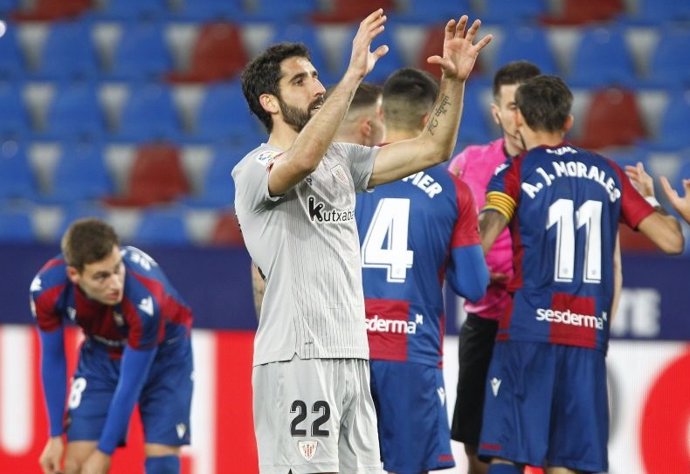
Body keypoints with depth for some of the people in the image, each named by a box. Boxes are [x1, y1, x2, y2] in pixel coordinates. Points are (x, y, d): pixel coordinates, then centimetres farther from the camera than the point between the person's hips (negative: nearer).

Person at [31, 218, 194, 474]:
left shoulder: (144, 298, -40)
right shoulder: (46, 288, -29)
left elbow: (130, 384, -28)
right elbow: (52, 360, -11)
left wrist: (104, 452, -22)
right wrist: (55, 436, -6)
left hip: (163, 354, -3)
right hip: (100, 354, 3)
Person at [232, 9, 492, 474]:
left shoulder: (340, 160, 17)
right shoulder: (255, 169, -7)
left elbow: (431, 149, 15)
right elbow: (303, 158, -30)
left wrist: (454, 81, 1)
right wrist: (355, 74, -31)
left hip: (352, 356, 8)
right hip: (295, 361, -8)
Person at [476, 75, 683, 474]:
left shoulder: (517, 172, 0)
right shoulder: (608, 174, 11)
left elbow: (479, 243, -15)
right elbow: (672, 240, 10)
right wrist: (651, 199, 28)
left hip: (529, 329, -4)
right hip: (589, 335, 4)